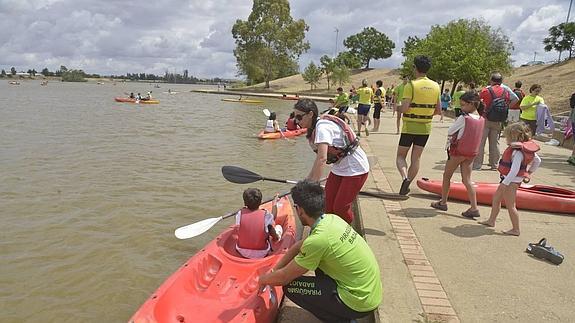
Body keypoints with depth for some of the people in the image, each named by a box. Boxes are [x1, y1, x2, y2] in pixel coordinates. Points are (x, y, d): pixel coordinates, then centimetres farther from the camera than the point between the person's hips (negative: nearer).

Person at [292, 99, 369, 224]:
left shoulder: (322, 127, -27)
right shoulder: (312, 129, 2)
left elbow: (322, 158, -36)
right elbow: (319, 158, 6)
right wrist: (308, 180, 6)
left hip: (355, 169, -9)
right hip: (339, 168, 9)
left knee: (340, 208, -3)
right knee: (328, 205, 6)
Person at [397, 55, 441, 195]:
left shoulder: (411, 85, -13)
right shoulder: (436, 86, 4)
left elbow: (404, 108, -20)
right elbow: (438, 110, 7)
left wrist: (398, 108, 1)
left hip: (409, 127, -4)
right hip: (426, 128, 5)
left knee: (401, 156, 9)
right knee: (416, 158, 12)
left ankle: (405, 178, -15)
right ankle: (406, 187, 17)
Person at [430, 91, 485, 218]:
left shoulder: (463, 118, -18)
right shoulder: (482, 119, 2)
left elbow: (449, 132, -11)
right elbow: (471, 133, 10)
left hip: (458, 151, -6)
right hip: (472, 153, 6)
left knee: (447, 176, 12)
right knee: (467, 180, 8)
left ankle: (443, 202, 21)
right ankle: (474, 208, 1)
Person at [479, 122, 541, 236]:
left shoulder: (517, 152, -25)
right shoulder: (526, 148, 5)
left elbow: (514, 171, -29)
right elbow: (537, 161, 16)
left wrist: (505, 183, -25)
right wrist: (529, 172, 21)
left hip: (511, 181, -11)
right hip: (509, 180, 11)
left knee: (510, 205, -1)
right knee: (496, 198, 20)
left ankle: (515, 229, 10)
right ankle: (491, 220, 32)